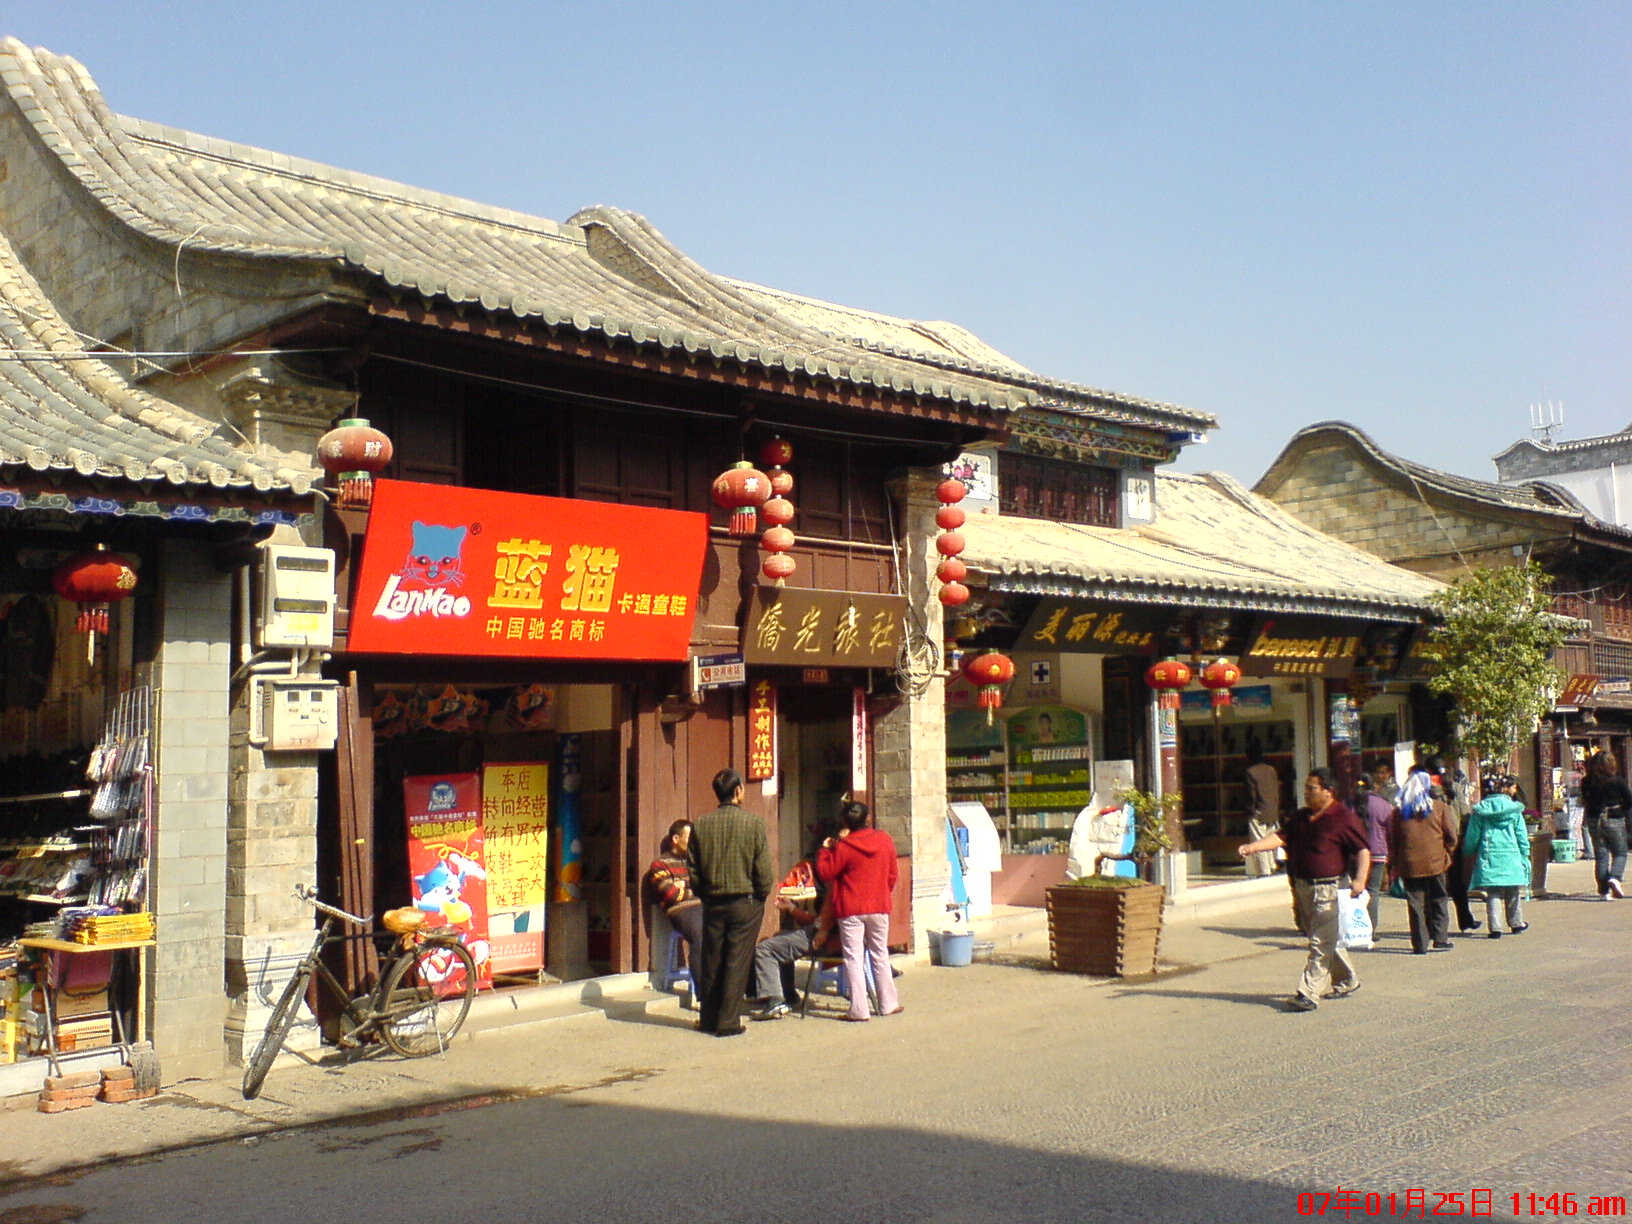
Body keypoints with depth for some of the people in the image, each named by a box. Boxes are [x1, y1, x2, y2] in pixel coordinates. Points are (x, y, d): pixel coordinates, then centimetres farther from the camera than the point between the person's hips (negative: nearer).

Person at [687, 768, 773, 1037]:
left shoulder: (700, 824, 0)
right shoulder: (753, 823, -9)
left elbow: (693, 871, 4)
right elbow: (763, 870, -9)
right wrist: (761, 896, 6)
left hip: (712, 903, 3)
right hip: (745, 902, -3)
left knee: (711, 961, 12)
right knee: (737, 962, 1)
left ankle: (708, 1018, 20)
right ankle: (728, 1022, 2)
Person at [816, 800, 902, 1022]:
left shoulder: (844, 846, -13)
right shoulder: (885, 840, 1)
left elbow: (825, 872, -5)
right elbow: (893, 874, 8)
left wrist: (825, 850, 9)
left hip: (851, 910, -4)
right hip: (879, 907, 4)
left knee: (854, 958, 0)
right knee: (880, 956, 16)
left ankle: (858, 1009, -3)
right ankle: (888, 1004, 20)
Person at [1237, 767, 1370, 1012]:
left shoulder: (1344, 817, -8)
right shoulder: (1300, 817, 13)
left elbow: (1363, 851, -10)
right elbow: (1281, 836, 5)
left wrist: (1360, 880, -23)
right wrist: (1253, 847, -11)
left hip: (1329, 888, -8)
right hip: (1304, 887, 8)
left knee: (1320, 943, -9)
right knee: (1327, 940, 18)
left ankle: (1309, 993, -11)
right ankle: (1347, 981, 35)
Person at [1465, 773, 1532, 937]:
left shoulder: (1480, 810, 0)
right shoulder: (1514, 809, -1)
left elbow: (1472, 835, 3)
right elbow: (1522, 836, 3)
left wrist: (1468, 853, 16)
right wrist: (1525, 856, 13)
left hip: (1488, 858, 0)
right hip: (1510, 857, 0)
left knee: (1492, 894, 2)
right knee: (1512, 894, 16)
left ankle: (1495, 928, -4)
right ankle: (1516, 923, 29)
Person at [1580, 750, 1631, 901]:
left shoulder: (1587, 781, -3)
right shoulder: (1618, 781, -10)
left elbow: (1585, 802, 5)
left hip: (1594, 821, 2)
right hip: (1615, 821, -2)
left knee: (1600, 856, 8)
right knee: (1620, 853, 12)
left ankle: (1603, 891, 6)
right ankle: (1615, 878, -15)